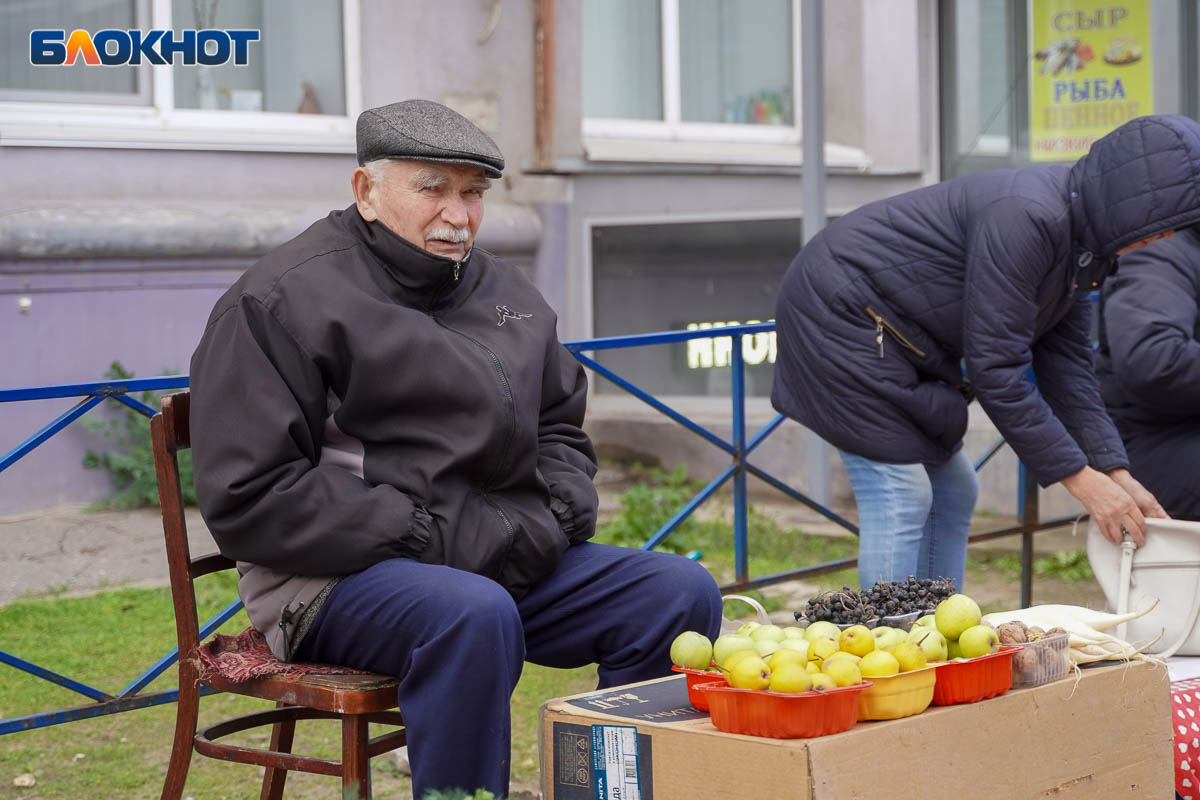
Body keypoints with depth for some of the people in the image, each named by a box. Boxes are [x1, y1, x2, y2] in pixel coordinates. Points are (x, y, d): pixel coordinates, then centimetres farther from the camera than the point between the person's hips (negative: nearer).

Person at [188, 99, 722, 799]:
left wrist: (555, 514, 3)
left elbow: (562, 426, 28)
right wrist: (431, 537, -17)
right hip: (341, 577, -7)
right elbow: (248, 499, -13)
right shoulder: (284, 300, -6)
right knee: (475, 614, -38)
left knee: (682, 592, -10)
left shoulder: (505, 291, 16)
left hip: (505, 560, 7)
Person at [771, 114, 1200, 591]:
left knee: (952, 493, 12)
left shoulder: (1086, 240, 2)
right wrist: (1081, 479, -24)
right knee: (899, 494, -15)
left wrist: (1115, 471, -4)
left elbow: (1067, 363, 5)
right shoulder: (1026, 216, -29)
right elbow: (996, 367, -29)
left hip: (899, 337, 11)